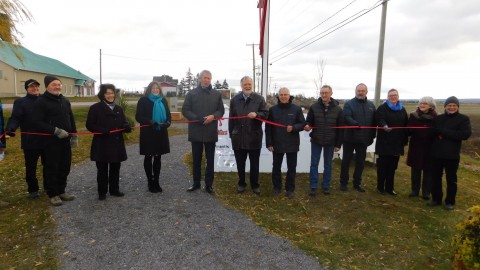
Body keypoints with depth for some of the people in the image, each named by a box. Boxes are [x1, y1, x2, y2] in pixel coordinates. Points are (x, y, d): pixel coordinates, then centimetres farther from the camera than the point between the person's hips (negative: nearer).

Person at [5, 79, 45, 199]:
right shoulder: (20, 102, 1)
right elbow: (16, 118, -11)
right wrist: (10, 128, -30)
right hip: (30, 142, -2)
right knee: (31, 168, 8)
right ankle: (33, 190, 21)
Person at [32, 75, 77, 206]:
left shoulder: (65, 101, 13)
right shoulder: (41, 101, -8)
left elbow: (71, 119, 18)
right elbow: (37, 123, -15)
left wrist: (74, 136, 11)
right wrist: (55, 131, -21)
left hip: (65, 141, 6)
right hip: (50, 142, -6)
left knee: (65, 167, 11)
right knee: (51, 168, 2)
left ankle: (61, 191, 26)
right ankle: (53, 194, 15)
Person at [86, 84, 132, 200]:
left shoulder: (118, 109, 11)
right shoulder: (95, 108, -5)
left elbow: (124, 123, 11)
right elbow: (89, 125, -9)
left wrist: (127, 127, -14)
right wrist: (103, 130, -24)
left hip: (117, 144, 5)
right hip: (101, 145, -5)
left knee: (115, 168, 13)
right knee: (102, 170, 6)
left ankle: (114, 190, 26)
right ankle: (102, 192, 18)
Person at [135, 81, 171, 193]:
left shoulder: (163, 100, 10)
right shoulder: (143, 100, -4)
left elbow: (168, 115, 10)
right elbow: (138, 116, -9)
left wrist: (167, 122, -12)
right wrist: (150, 122, -25)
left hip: (161, 133, 4)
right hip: (148, 134, -4)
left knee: (158, 158, 9)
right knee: (148, 158, 5)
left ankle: (156, 182, 18)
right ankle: (150, 182, 15)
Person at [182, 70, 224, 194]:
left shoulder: (217, 94, 7)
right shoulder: (192, 93, 3)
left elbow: (221, 110, 7)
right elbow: (185, 110, 0)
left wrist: (213, 116, -14)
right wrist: (196, 119, -16)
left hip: (211, 132, 1)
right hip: (196, 131, 0)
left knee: (210, 159, 6)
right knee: (196, 159, 10)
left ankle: (209, 184, 16)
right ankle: (196, 183, 22)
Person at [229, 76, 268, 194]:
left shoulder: (259, 99, 1)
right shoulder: (234, 100, 8)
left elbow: (266, 113, -3)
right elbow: (231, 118, 9)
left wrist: (256, 114, -23)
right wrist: (231, 133, 7)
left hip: (254, 137, -2)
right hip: (238, 137, 2)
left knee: (254, 163, 9)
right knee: (240, 163, 11)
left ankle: (255, 185, 22)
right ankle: (241, 183, 26)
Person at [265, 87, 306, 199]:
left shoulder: (297, 109, -1)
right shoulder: (273, 109, 1)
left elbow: (302, 124, 0)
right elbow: (268, 128, 0)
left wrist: (294, 127, -20)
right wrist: (269, 143, -4)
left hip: (292, 144, 0)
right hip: (277, 144, 1)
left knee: (291, 168, 7)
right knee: (276, 167, 11)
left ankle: (290, 189, 20)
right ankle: (277, 187, 26)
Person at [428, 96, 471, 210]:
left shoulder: (463, 119, -2)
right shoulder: (438, 118, 10)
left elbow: (466, 134, -17)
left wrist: (444, 132, -19)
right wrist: (440, 133, -16)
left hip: (452, 155, -3)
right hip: (437, 153, 4)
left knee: (451, 179, 7)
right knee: (435, 177, 10)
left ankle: (450, 202, 19)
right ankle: (436, 199, 24)